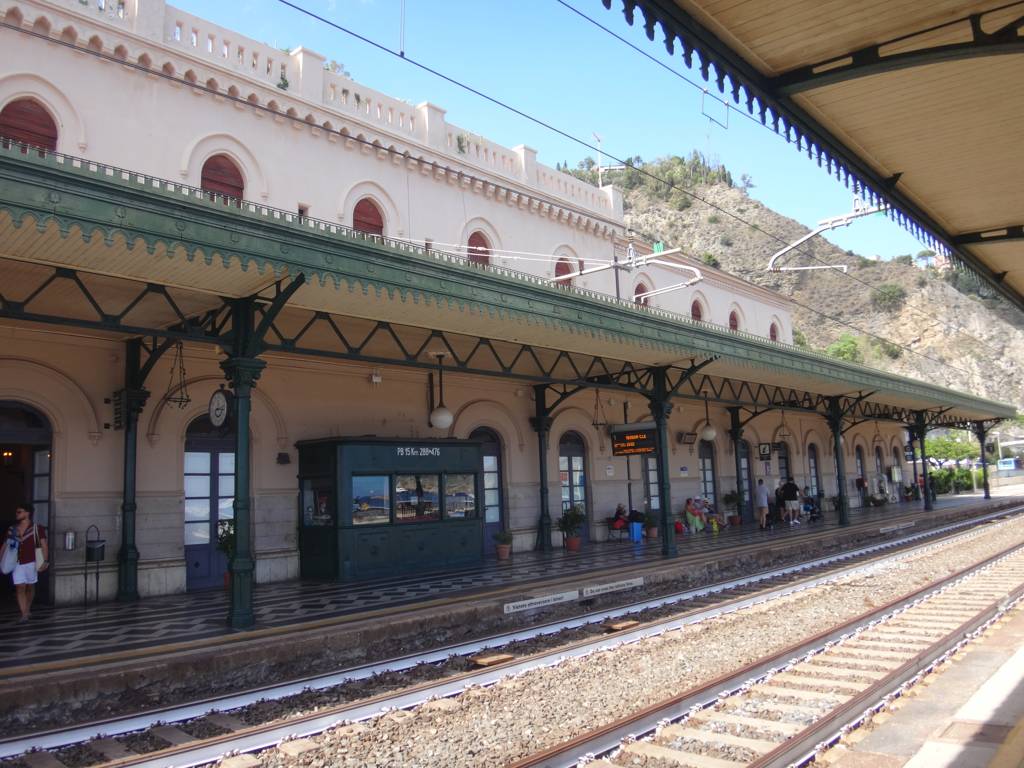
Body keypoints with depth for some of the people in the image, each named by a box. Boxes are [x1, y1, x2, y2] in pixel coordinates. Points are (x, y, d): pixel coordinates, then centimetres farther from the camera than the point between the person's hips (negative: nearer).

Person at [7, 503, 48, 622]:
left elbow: (44, 545, -9)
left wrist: (45, 561, -18)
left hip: (31, 562, -2)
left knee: (30, 587, 11)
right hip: (17, 563, 2)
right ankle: (24, 614, -6)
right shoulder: (12, 529, 6)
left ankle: (28, 609, 29)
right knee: (20, 588, -5)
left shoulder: (37, 528, -6)